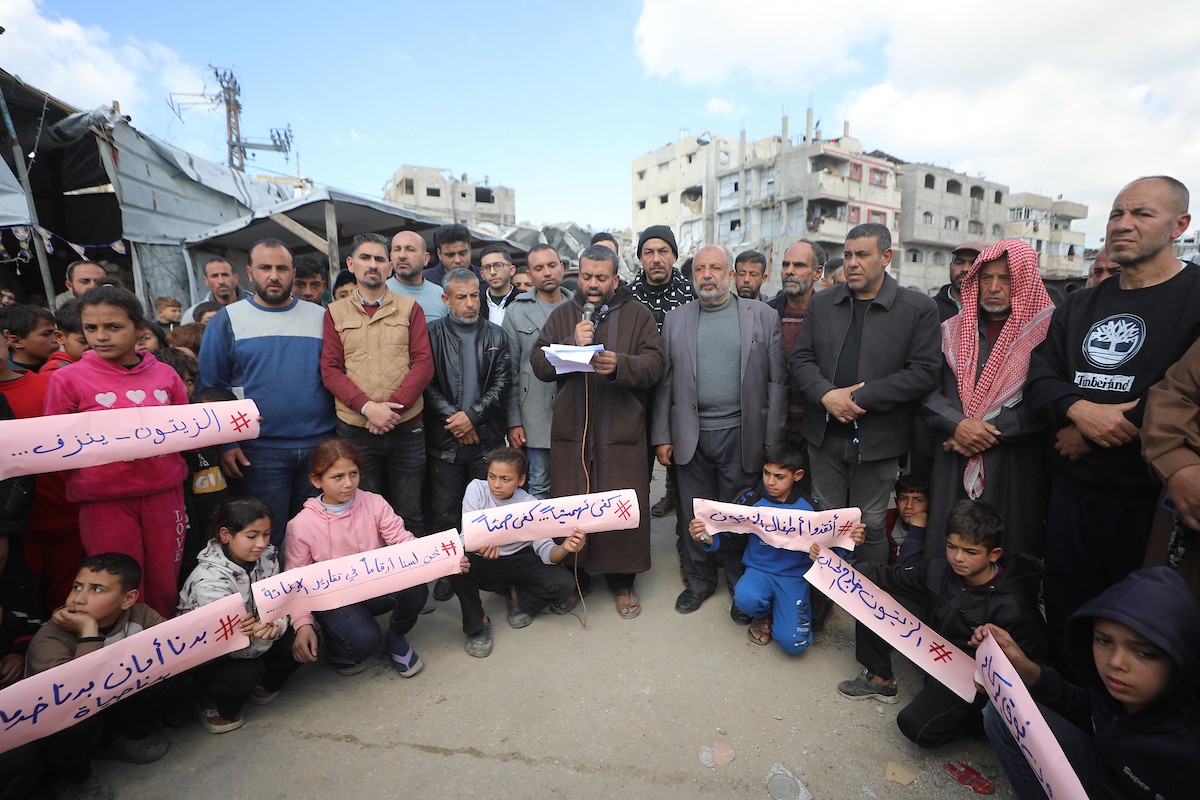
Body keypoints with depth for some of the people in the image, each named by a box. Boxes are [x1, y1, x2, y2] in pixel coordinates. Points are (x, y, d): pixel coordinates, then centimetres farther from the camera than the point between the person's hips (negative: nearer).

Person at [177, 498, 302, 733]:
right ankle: (213, 701, 4)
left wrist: (274, 627, -36)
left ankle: (263, 685, 13)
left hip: (256, 634, 5)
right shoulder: (209, 581, -32)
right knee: (247, 672, -31)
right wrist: (259, 638, -50)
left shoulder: (267, 556, -16)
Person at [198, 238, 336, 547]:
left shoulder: (320, 316, 7)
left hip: (320, 444, 2)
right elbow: (210, 388, 2)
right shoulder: (227, 320, 2)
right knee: (266, 541, 9)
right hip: (259, 451, -2)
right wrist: (225, 443, -6)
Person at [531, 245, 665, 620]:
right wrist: (572, 344, -13)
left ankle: (622, 582, 22)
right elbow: (539, 364, 3)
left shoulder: (638, 315, 7)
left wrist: (619, 364, -23)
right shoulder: (562, 315, 13)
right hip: (570, 431, 2)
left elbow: (653, 364, -5)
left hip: (623, 431, -1)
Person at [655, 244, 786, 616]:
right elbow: (664, 383, 6)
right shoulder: (676, 319, 8)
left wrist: (772, 439, -4)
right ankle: (698, 581, 33)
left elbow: (777, 381, 0)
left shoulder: (763, 316, 3)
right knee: (693, 515, 12)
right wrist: (662, 436, 2)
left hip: (741, 435, -1)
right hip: (690, 437, 2)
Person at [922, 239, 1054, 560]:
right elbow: (927, 390, 1)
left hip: (1016, 469, -2)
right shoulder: (953, 330, 9)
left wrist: (990, 432, -14)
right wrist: (958, 424, -14)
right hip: (953, 464, 3)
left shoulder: (1047, 331, -1)